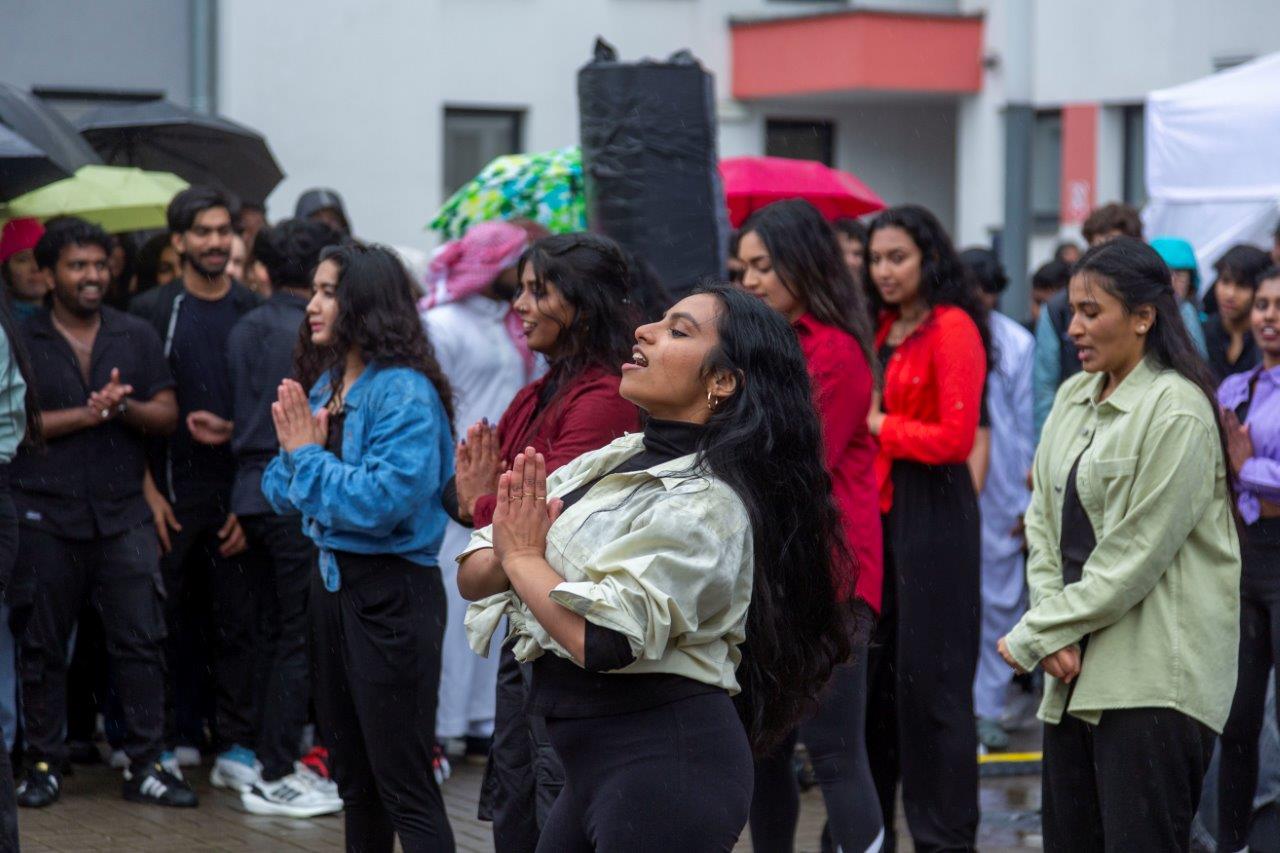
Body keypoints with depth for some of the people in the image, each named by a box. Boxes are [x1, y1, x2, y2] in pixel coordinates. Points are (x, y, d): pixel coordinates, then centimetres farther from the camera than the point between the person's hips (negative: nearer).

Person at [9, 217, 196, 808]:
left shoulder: (137, 337, 11)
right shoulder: (22, 341, 3)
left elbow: (167, 416, 6)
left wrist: (124, 406, -14)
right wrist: (87, 415, -14)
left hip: (122, 513, 2)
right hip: (45, 515, -2)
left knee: (140, 641, -3)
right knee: (43, 645, 4)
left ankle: (145, 765, 3)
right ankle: (44, 764, 14)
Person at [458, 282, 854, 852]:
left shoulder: (704, 502, -15)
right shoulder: (615, 459, 10)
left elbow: (601, 640, -26)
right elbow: (472, 574, 10)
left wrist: (526, 557, -10)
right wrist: (506, 559, -13)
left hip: (662, 761, -8)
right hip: (594, 761, 8)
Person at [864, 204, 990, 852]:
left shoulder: (952, 329, -10)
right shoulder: (881, 330, 13)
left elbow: (955, 436, -17)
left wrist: (880, 426, -9)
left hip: (933, 512, -8)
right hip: (879, 508, 8)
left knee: (929, 675, -4)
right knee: (875, 667, 13)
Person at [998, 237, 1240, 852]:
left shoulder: (1178, 411, -11)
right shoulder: (1073, 398, 13)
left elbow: (1136, 555, -14)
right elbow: (1043, 521, 12)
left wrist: (1032, 636, -9)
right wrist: (1053, 636, -3)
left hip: (1155, 679, -8)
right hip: (1076, 665, 8)